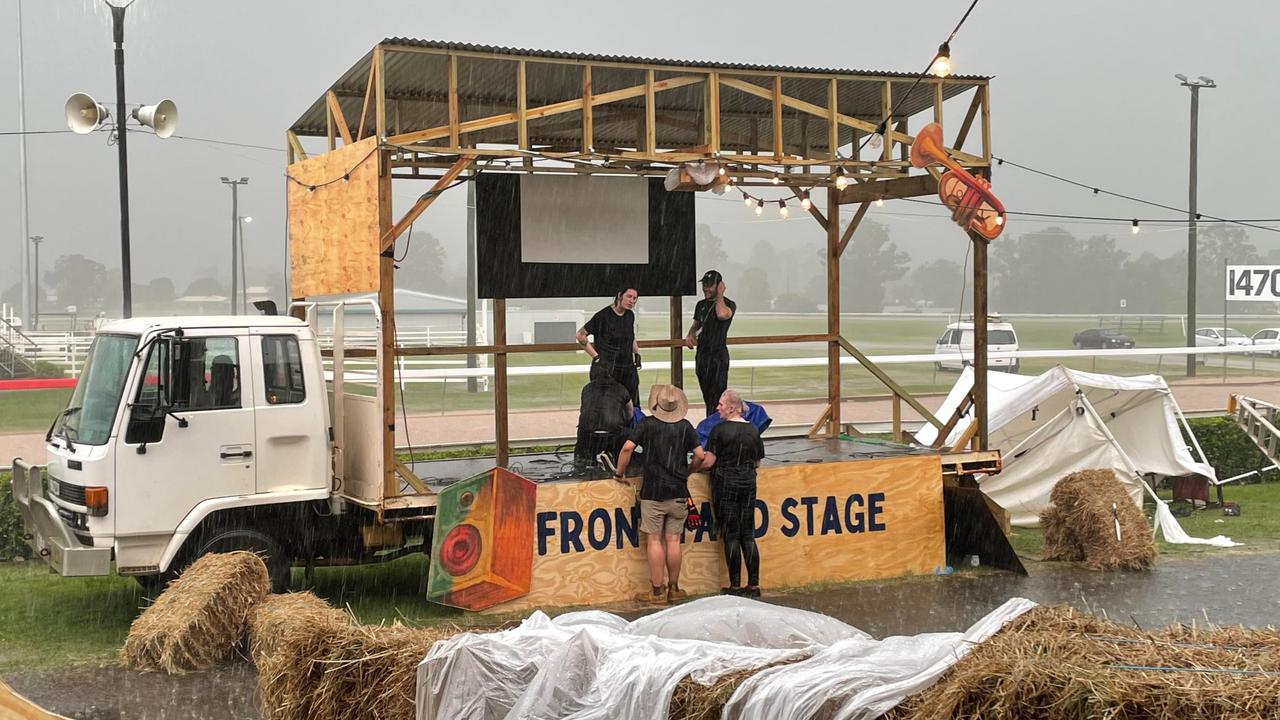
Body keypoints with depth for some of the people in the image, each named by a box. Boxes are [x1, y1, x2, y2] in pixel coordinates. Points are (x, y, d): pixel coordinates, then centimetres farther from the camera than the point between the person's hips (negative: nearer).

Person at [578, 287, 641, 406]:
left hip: (628, 369, 6)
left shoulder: (630, 315, 9)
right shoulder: (604, 315, -11)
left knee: (632, 407, 6)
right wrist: (595, 356, -11)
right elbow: (580, 334, -9)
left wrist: (637, 353, 15)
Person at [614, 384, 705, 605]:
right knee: (673, 541, 8)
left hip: (653, 492, -2)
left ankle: (657, 591, 3)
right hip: (678, 492, 2)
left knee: (654, 541, 2)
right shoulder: (685, 426, 4)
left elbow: (627, 447, -14)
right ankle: (673, 589, 15)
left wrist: (620, 472, 0)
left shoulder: (648, 424, -4)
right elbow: (700, 455, 3)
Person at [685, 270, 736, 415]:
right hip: (701, 354, 7)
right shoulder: (701, 305, 13)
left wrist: (720, 295, -17)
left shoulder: (729, 304, -7)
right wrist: (690, 334, 4)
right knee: (706, 396, 13)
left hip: (718, 355, -7)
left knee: (716, 397, -10)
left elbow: (722, 314, -31)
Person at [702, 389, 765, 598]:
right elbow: (757, 463, 13)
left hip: (725, 484, -5)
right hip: (748, 483, 5)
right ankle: (754, 585, 7)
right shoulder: (753, 430, 5)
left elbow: (708, 462, -12)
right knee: (748, 535, 9)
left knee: (731, 536, 1)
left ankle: (735, 586, 3)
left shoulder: (720, 430, -11)